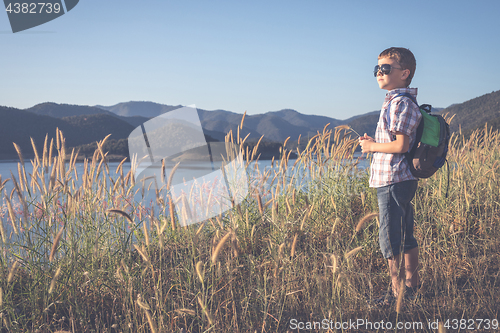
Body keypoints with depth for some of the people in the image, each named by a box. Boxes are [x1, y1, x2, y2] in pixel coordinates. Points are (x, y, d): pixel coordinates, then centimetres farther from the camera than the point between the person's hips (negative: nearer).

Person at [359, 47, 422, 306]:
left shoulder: (401, 103, -15)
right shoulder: (395, 102, 17)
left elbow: (401, 145, -22)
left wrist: (372, 146, -9)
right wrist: (374, 142, 11)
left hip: (393, 181, -10)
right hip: (401, 179, 10)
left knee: (390, 239, -5)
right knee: (405, 237, 16)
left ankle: (398, 292, 3)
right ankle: (411, 286, 26)